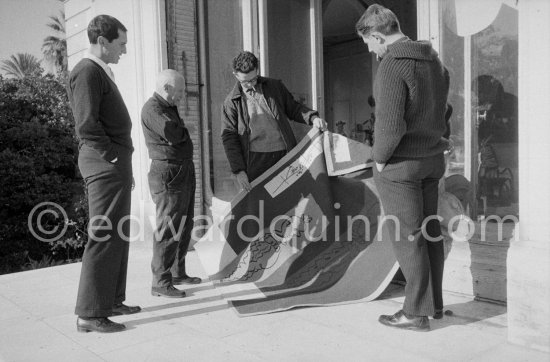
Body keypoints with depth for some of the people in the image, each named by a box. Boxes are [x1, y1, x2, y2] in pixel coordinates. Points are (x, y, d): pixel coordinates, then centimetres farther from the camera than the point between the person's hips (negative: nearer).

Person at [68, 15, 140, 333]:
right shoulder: (87, 71, -11)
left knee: (119, 236, 14)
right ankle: (90, 314, 1)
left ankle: (111, 301, 24)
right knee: (105, 236, -7)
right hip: (105, 164, -10)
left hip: (116, 164, 10)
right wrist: (113, 157, -15)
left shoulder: (103, 72, 20)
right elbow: (86, 125, -21)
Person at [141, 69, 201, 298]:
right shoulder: (152, 108, -13)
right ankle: (160, 282, -3)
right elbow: (173, 136, -23)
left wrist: (180, 131, -3)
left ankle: (177, 273, 27)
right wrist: (183, 130, -3)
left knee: (184, 225, 15)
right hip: (168, 174, -10)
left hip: (184, 172, 10)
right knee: (168, 228, -9)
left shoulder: (170, 108, 19)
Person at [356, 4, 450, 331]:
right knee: (430, 231, 16)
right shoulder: (435, 61, 10)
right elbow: (442, 112, 14)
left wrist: (380, 157, -10)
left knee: (408, 236, 1)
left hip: (399, 164, -8)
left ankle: (417, 312, 12)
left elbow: (391, 124, -24)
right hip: (433, 160, 8)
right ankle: (435, 302, 28)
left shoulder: (392, 65, -18)